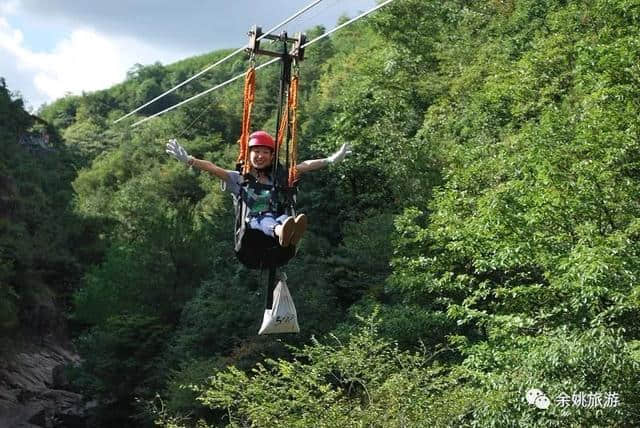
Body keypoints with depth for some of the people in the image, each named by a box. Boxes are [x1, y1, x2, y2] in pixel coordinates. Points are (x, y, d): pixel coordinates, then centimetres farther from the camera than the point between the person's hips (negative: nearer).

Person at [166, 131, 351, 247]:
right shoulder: (239, 178, 16)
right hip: (250, 224, -2)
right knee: (264, 219, -37)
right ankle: (281, 231, -73)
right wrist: (188, 160, -12)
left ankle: (289, 233, -70)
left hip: (273, 220, 2)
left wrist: (331, 160, 7)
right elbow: (213, 168, 2)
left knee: (283, 217, -34)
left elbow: (305, 166, 16)